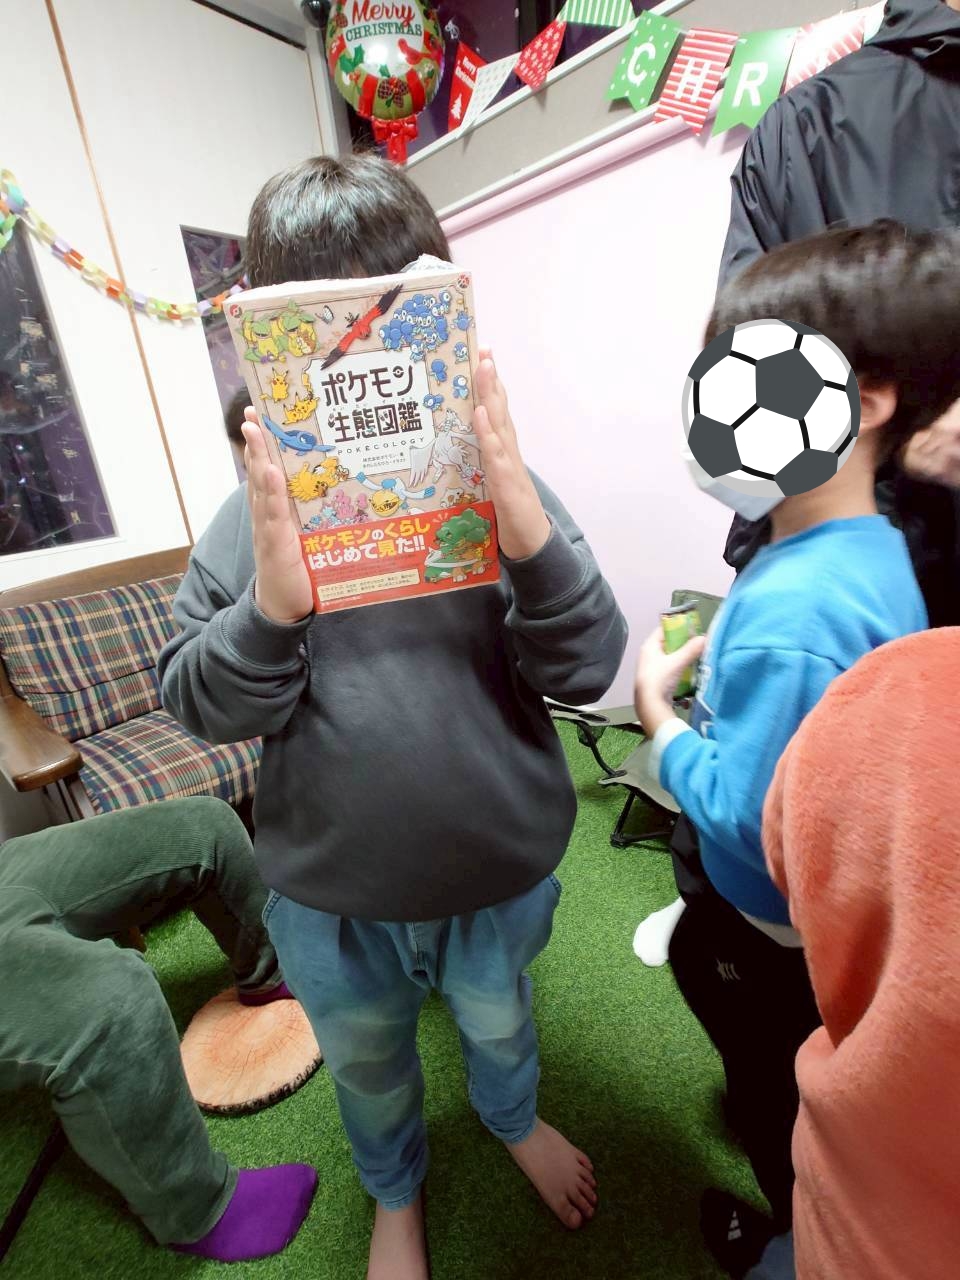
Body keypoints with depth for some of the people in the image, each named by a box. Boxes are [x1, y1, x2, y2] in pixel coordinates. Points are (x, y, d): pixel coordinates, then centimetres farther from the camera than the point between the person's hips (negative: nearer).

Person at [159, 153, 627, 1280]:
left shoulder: (500, 483, -14)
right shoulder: (256, 510, -11)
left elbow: (585, 670, -18)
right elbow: (199, 705, -12)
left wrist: (529, 532, -37)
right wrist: (271, 607, -33)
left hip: (501, 876, 0)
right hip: (330, 899, 1)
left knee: (498, 1021, 32)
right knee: (365, 1063, 30)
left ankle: (514, 1116, 70)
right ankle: (396, 1189, 67)